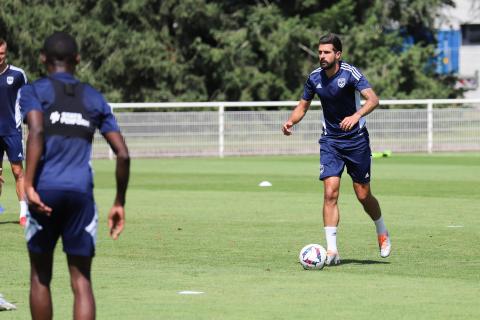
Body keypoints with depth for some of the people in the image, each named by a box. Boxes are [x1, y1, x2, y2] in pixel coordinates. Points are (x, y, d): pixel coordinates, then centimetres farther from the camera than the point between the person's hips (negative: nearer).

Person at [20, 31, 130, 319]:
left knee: (40, 278, 13)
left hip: (45, 190, -2)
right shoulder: (94, 99, 16)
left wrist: (28, 185, -20)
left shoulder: (34, 92, 6)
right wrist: (120, 203, 18)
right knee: (82, 281, 2)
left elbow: (36, 132, -15)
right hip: (81, 192, 2)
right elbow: (123, 154, 10)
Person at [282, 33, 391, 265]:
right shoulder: (315, 78, -1)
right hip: (330, 140, 3)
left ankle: (382, 232, 32)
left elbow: (373, 99, -27)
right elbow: (303, 106, 13)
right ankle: (332, 250, -12)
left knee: (363, 195, 3)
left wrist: (356, 116, -45)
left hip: (356, 139, -3)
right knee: (330, 192, -12)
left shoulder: (350, 73, -16)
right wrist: (291, 121, -8)